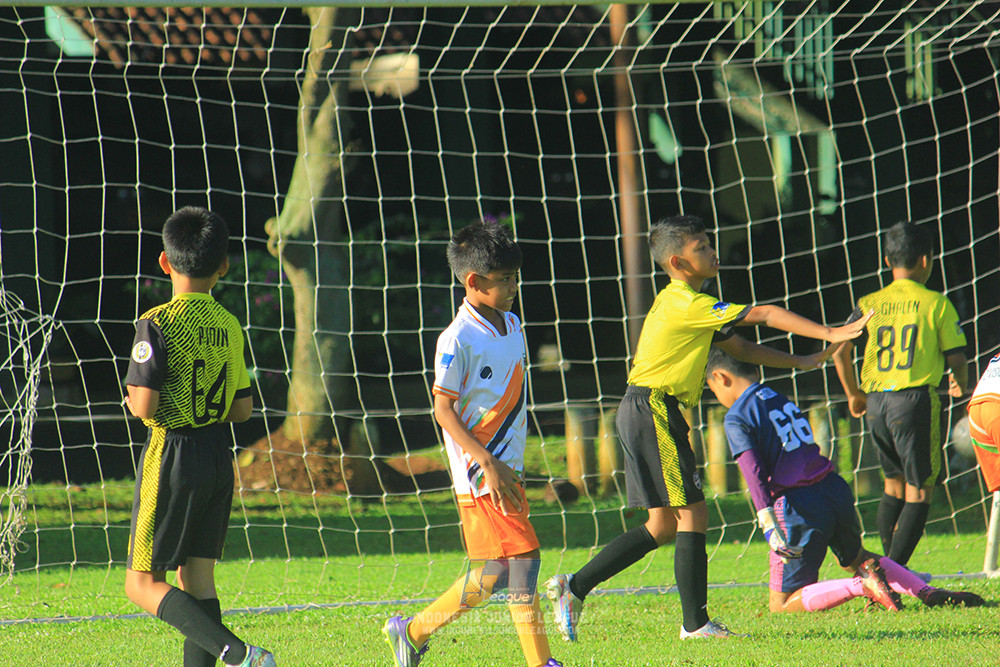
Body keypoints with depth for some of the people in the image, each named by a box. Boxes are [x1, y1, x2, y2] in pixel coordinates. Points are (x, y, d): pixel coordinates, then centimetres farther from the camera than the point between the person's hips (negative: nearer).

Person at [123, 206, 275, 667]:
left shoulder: (158, 324, -13)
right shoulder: (230, 327, 6)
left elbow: (144, 405, -18)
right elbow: (243, 409, 10)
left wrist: (132, 399, 3)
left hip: (172, 457, -6)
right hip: (219, 457, 6)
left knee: (143, 583, -3)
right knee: (199, 578, 11)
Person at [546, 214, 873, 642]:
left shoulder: (683, 305, 17)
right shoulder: (686, 305, -15)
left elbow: (738, 347, 22)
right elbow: (764, 315, -19)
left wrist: (800, 362, 16)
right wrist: (828, 334, -21)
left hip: (645, 414, 10)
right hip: (654, 412, -10)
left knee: (664, 525, 11)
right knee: (692, 515, -6)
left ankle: (574, 586, 12)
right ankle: (696, 623, -2)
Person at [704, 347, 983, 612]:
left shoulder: (736, 418, -4)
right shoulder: (780, 398, 18)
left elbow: (755, 474, -16)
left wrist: (770, 526, -23)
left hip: (798, 507, -7)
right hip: (836, 489, 7)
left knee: (782, 605, 1)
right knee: (856, 557, 34)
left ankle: (861, 585, -20)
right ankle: (928, 592, 12)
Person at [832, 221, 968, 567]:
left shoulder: (869, 304, 8)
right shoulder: (937, 304, -1)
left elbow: (840, 351, 1)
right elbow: (957, 359, -1)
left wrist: (853, 393, 17)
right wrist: (960, 384, 22)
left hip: (876, 402, 5)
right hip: (917, 397, -5)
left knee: (894, 484, 20)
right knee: (919, 490, 0)